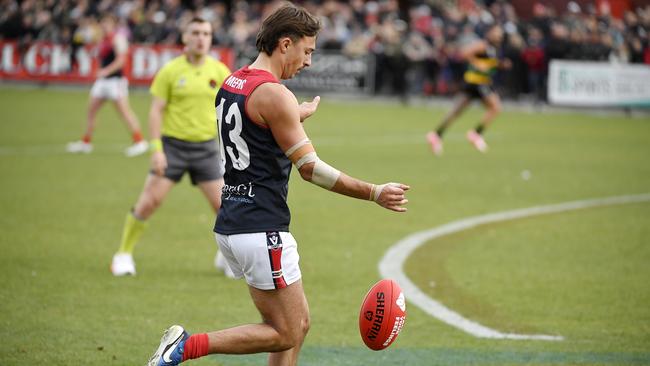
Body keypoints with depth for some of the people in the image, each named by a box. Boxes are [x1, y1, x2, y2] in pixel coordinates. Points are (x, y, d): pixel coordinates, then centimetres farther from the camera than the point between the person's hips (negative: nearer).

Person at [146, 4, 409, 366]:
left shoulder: (232, 84, 12)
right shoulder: (275, 94, -15)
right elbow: (312, 169, -16)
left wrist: (298, 115, 44)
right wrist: (374, 193, -11)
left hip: (231, 225, 10)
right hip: (261, 231, -10)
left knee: (299, 324, 15)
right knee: (286, 334, -2)